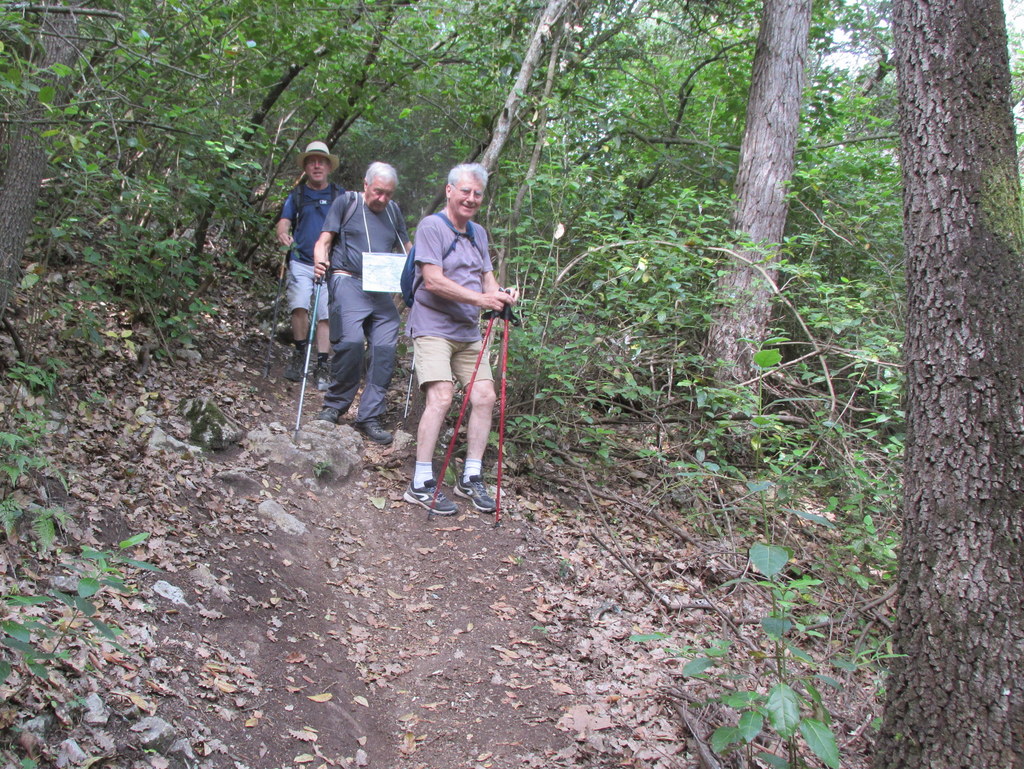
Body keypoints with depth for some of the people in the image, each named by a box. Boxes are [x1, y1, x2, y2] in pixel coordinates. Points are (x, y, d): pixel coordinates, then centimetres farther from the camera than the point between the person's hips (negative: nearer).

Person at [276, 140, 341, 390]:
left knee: (327, 315, -4)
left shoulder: (340, 196, 10)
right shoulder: (297, 195, 12)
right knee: (299, 306, -17)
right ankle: (300, 353, 4)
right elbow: (284, 222, 6)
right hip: (301, 262, 0)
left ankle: (321, 366, 3)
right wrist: (283, 234, -18)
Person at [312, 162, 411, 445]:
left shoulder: (394, 211, 20)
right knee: (351, 341, -22)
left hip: (383, 289, 4)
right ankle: (335, 405, -3)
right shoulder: (346, 203, 8)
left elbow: (407, 250, 23)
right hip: (348, 282, -4)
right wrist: (321, 261, -18)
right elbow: (324, 240, 4)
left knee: (385, 349, -8)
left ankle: (370, 416, -1)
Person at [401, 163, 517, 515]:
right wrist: (480, 298, -22)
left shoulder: (478, 233, 17)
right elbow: (433, 280, -18)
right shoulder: (432, 226, -7)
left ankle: (471, 477, 9)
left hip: (468, 332, 7)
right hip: (433, 326, -7)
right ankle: (421, 483, -13)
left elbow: (487, 277, 14)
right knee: (441, 396, -20)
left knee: (484, 396, -2)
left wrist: (501, 294, -10)